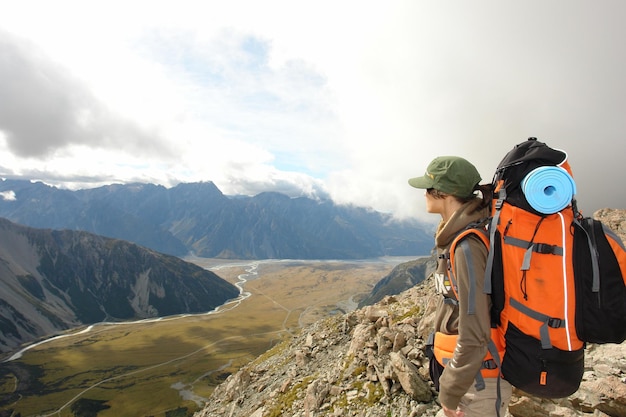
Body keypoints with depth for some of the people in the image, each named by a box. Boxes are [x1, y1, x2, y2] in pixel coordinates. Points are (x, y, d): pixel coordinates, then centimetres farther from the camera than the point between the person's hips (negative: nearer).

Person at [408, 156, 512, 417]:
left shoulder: (468, 247, -26)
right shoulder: (456, 236, 3)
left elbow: (475, 335, -26)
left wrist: (449, 394, -15)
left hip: (478, 377, -8)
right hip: (459, 364, 8)